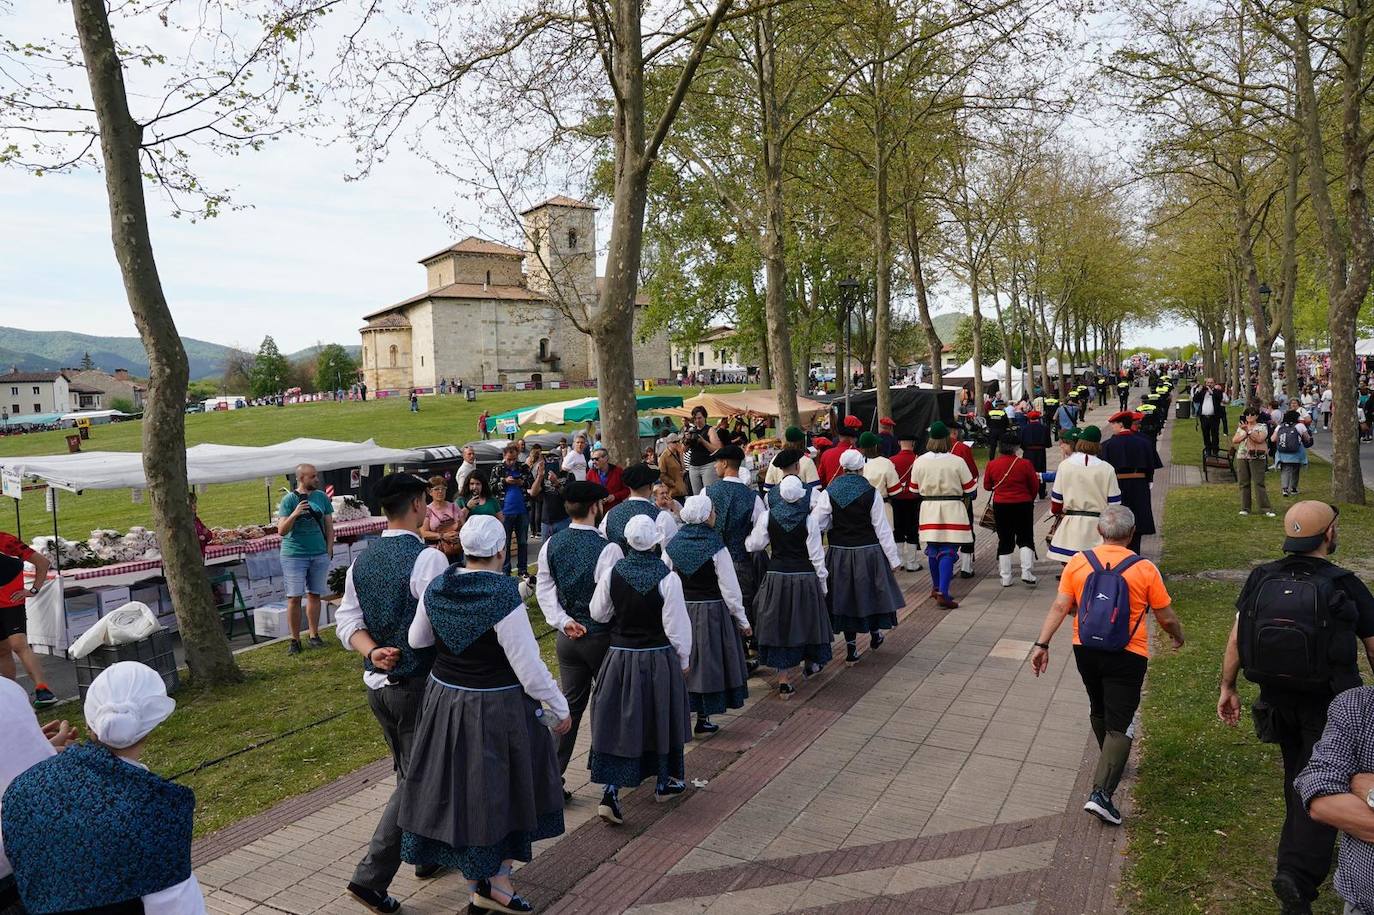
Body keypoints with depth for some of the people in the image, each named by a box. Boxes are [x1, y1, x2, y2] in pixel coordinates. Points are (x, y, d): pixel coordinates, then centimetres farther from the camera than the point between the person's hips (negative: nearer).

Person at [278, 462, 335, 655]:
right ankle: (295, 639, 7)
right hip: (294, 555, -3)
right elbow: (281, 531, -8)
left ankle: (314, 635, 18)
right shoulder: (289, 499, -5)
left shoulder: (322, 497, 5)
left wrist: (329, 550, 5)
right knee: (294, 597, -1)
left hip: (319, 555, 3)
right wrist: (294, 514, -22)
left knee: (314, 595, 9)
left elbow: (329, 526, 11)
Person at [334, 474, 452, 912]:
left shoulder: (362, 561, 5)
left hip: (377, 683, 8)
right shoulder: (427, 558, -20)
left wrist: (372, 651, -9)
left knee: (408, 772, 23)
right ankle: (371, 877, 6)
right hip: (416, 686, -8)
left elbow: (347, 619, 3)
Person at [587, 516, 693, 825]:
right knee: (660, 718, 17)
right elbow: (677, 626, -11)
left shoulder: (612, 574, -8)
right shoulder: (667, 578, -16)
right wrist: (683, 659, 3)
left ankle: (610, 793, 0)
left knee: (617, 721, 8)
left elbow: (598, 614, 3)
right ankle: (664, 782, 35)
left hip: (620, 657, 2)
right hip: (659, 659, -1)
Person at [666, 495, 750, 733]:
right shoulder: (716, 546, -15)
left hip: (680, 611, 4)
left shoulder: (673, 545, -3)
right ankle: (703, 719, 17)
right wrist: (742, 620, -1)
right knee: (707, 660, 9)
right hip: (712, 612, -3)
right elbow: (730, 588, -11)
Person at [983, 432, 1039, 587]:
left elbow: (987, 486, 6)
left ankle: (1006, 578, 11)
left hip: (1000, 506, 2)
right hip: (1023, 505, -2)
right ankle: (1027, 572, 0)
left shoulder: (992, 465, -7)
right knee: (1026, 539, 11)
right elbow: (1035, 486, -1)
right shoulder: (1025, 464, -12)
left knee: (1004, 541, 10)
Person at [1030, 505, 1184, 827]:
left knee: (1098, 709, 25)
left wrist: (1042, 644, -5)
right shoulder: (1145, 569, -10)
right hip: (1127, 656, -3)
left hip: (1085, 650, 3)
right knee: (1120, 724, 1)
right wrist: (1178, 637, 19)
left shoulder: (1078, 562, -5)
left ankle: (1111, 762, 48)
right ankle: (1101, 792, -10)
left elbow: (1060, 607, -9)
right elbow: (1166, 618, -2)